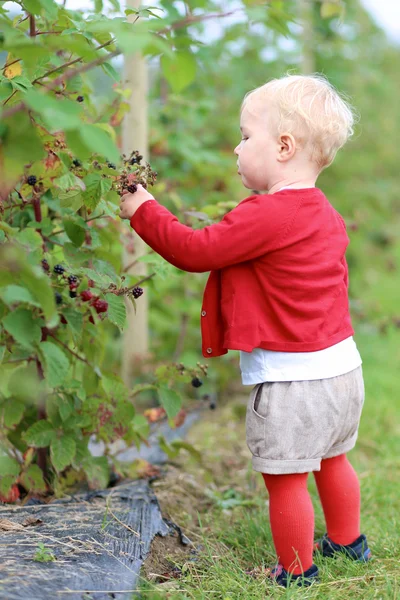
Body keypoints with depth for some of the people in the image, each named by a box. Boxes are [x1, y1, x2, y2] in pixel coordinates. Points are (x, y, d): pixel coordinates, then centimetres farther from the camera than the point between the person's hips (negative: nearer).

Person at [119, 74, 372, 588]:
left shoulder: (265, 216, -22)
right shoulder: (325, 213, 7)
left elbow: (195, 251, -18)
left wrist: (142, 209, -6)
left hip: (291, 381, -10)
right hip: (342, 365, 10)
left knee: (284, 479, 6)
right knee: (332, 461, 26)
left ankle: (296, 571, 19)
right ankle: (347, 541, 43)